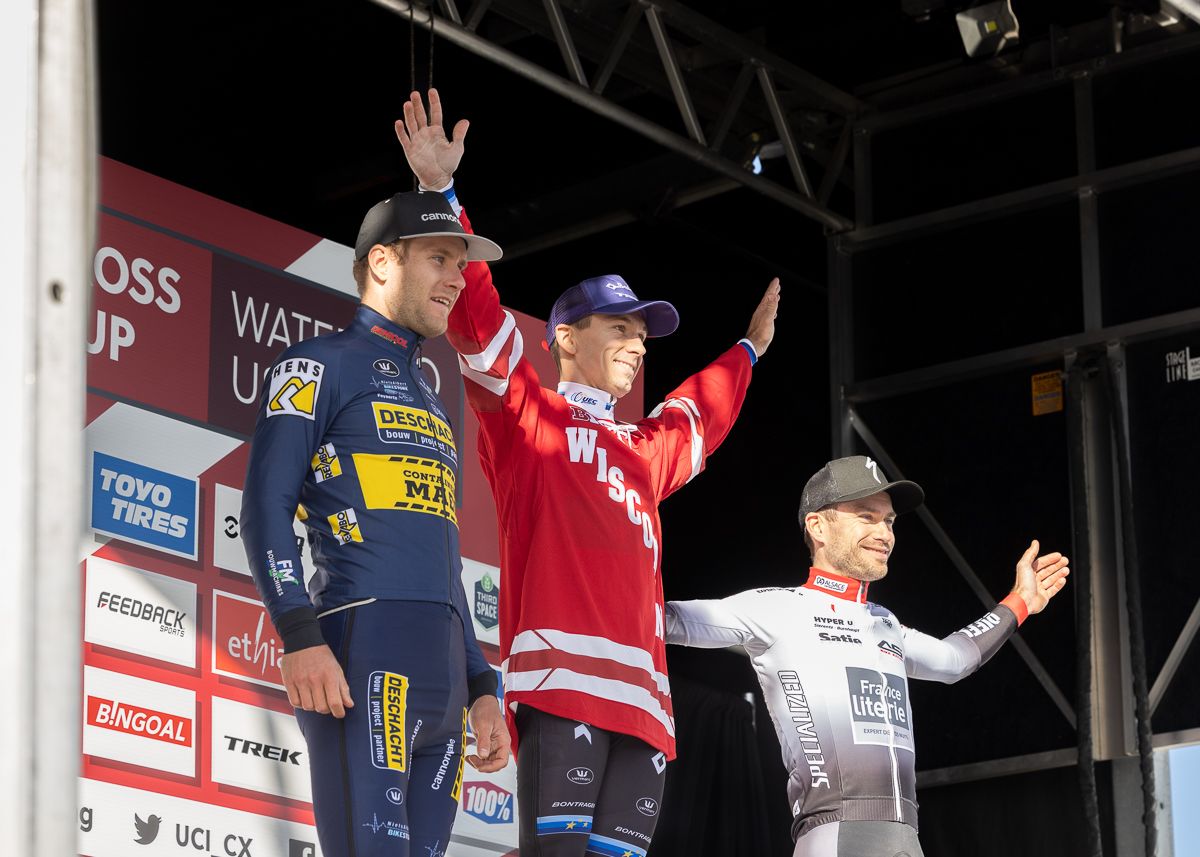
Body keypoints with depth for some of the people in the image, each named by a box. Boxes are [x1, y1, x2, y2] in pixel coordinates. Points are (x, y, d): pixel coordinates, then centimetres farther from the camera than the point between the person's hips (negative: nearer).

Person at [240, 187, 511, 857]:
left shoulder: (429, 399, 29)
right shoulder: (323, 364, 5)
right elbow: (267, 504, -6)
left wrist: (481, 688, 22)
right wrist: (300, 638, -19)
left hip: (444, 675, 8)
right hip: (364, 648, -8)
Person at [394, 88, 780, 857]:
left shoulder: (642, 452, 30)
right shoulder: (525, 412, 11)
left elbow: (698, 419, 53)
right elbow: (475, 312, 1)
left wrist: (747, 352, 63)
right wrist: (443, 196, -6)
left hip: (640, 692, 7)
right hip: (560, 677, -7)